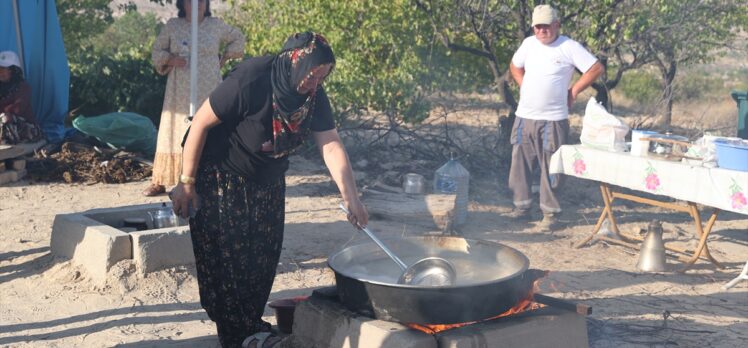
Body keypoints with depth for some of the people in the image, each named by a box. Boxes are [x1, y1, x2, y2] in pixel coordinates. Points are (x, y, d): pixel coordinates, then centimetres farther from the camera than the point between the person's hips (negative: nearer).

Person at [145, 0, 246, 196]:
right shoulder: (172, 26, 6)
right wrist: (170, 59, -10)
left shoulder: (216, 25, 6)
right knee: (174, 134, 0)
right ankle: (159, 182, 4)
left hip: (208, 91, 0)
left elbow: (237, 38, 20)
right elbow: (156, 51, 10)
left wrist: (224, 58, 10)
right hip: (180, 92, 0)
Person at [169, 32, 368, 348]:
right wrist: (187, 182, -19)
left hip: (267, 183, 6)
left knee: (262, 259, 9)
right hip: (221, 180, -6)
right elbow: (200, 123, -23)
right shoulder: (249, 81, -30)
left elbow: (331, 146, -14)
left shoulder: (314, 96, -12)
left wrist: (351, 199, -25)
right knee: (226, 260, -2)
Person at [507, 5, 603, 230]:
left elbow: (596, 69, -8)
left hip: (553, 120, -5)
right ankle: (521, 207, 20)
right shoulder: (529, 44, 8)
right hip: (524, 117, 5)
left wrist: (574, 91, -6)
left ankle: (549, 213, 6)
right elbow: (514, 66, 26)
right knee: (520, 165, 8)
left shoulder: (569, 47, -7)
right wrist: (523, 86, 12)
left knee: (550, 168, -1)